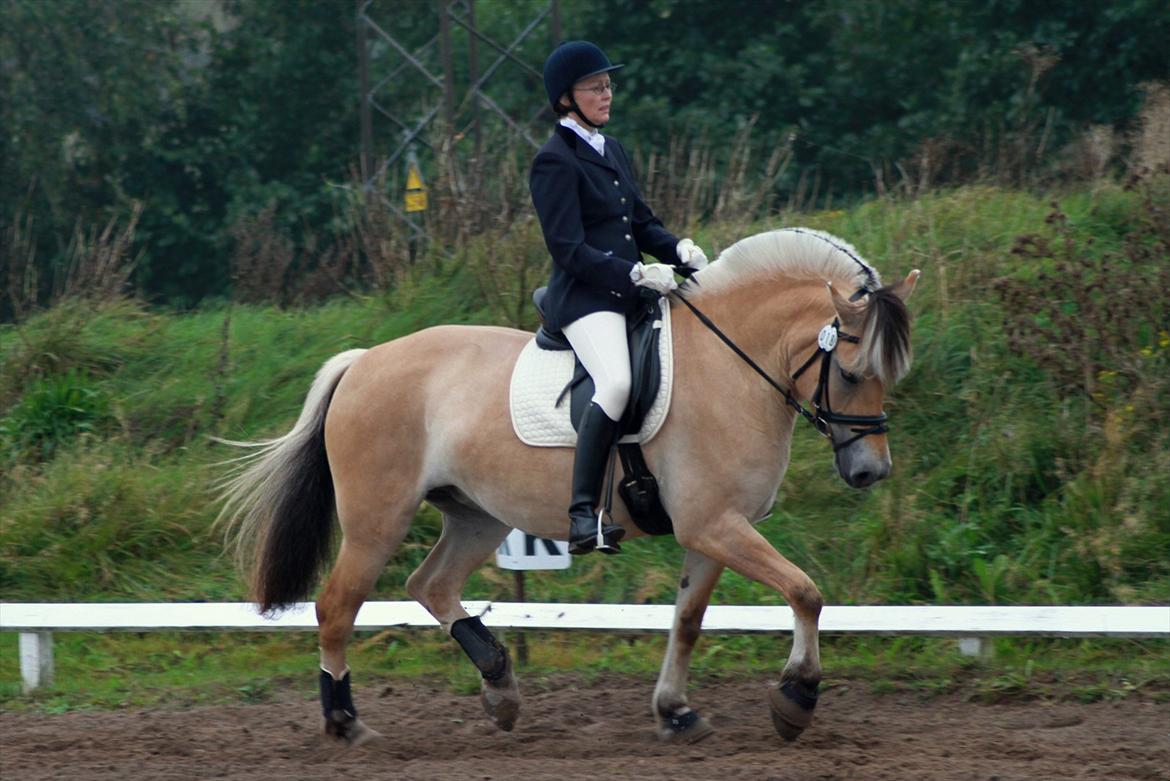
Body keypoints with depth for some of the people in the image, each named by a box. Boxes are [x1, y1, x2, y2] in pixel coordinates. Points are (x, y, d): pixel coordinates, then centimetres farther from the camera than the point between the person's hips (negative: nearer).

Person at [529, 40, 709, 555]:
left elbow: (641, 223, 24)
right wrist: (638, 275, -21)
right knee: (616, 382, -33)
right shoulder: (555, 161, -7)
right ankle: (582, 517, -35)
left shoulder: (611, 151, 19)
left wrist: (678, 249, 2)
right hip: (583, 297, -9)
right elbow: (569, 249, -14)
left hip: (630, 293, 9)